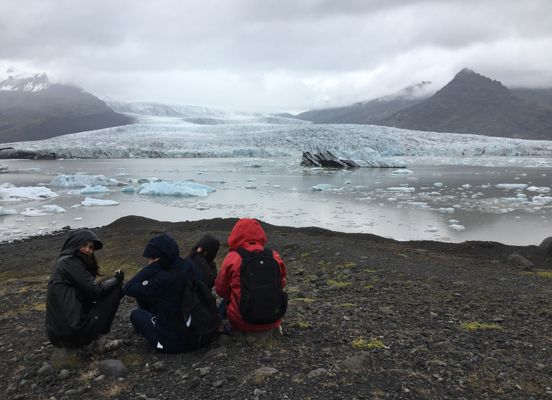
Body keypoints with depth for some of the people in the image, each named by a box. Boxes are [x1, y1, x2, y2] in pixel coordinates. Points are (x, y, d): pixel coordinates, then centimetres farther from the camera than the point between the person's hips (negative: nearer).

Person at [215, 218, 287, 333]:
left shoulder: (232, 258, -11)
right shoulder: (274, 256, -4)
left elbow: (221, 290, 2)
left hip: (243, 323, -1)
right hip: (273, 321, 1)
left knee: (226, 300, 25)